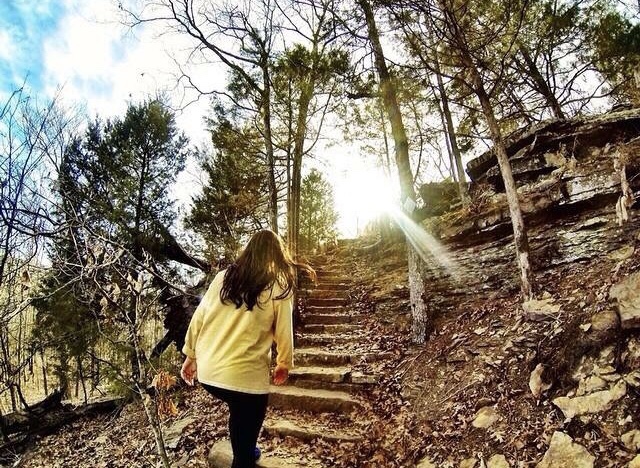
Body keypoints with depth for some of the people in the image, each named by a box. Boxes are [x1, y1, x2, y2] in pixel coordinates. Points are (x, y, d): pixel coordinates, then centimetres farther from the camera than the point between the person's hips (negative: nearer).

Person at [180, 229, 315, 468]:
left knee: (239, 413, 32)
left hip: (207, 372, 5)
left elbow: (198, 317, 7)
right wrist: (284, 363, 15)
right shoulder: (279, 285, -5)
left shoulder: (223, 276, 5)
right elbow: (283, 331, -2)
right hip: (245, 376, -5)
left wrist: (190, 355, 18)